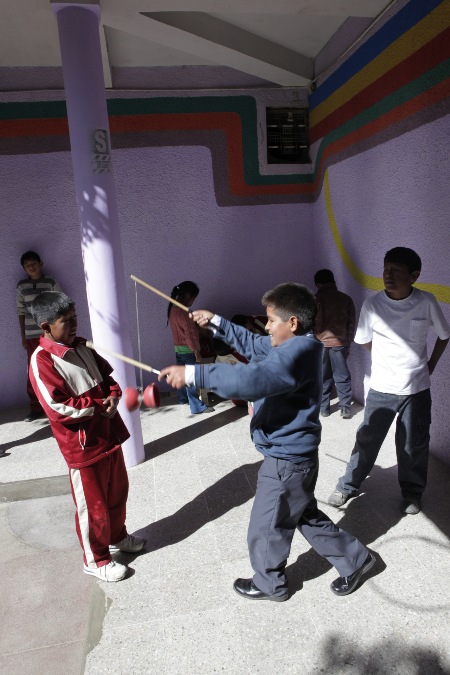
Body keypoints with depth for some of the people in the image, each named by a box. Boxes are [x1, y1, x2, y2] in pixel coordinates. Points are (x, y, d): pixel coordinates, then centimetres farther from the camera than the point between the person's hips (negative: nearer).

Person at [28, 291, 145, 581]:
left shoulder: (82, 346, 5)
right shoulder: (42, 361, -19)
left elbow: (107, 375, 12)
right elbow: (59, 407, -23)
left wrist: (113, 396, -9)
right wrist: (99, 406, -16)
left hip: (109, 433, 8)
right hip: (82, 445, -7)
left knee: (118, 491, 23)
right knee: (92, 504, 10)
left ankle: (117, 536, 46)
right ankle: (97, 560, 31)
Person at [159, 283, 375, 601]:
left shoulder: (299, 351, -28)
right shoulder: (297, 346, 3)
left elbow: (250, 379, -43)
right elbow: (253, 343, 17)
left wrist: (192, 373, -41)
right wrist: (217, 322, 13)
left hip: (286, 460, -10)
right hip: (295, 455, 10)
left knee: (267, 528, 14)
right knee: (307, 516, 27)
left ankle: (270, 584, 38)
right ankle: (355, 558, 41)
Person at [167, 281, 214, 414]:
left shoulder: (173, 308, 7)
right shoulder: (183, 311, -22)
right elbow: (190, 332, -22)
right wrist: (196, 350, -16)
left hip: (178, 347, 10)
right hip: (187, 349, -9)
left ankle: (183, 398, 36)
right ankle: (197, 407, -1)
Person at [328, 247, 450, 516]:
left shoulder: (427, 302, -10)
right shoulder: (372, 305, -11)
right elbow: (364, 341, 5)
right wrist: (388, 357, 7)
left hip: (417, 389, 0)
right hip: (381, 388, 0)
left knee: (414, 444, 13)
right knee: (367, 439, 10)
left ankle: (412, 492, 35)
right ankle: (348, 485, 28)